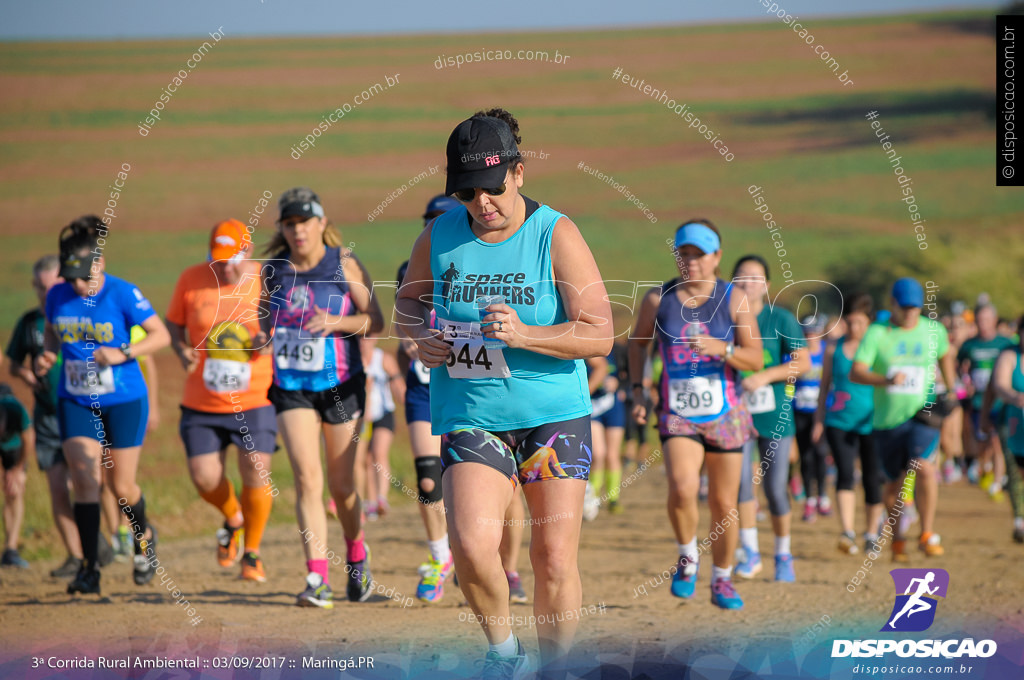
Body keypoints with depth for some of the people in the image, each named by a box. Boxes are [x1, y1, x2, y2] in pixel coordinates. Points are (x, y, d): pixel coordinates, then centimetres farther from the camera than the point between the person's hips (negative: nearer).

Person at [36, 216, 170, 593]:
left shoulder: (123, 294, -15)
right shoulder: (58, 296, -3)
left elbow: (161, 335, -9)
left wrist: (122, 354, -23)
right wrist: (47, 356, -5)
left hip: (124, 401, -3)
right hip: (75, 402, 3)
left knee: (122, 487, 3)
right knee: (85, 480, -11)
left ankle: (143, 537, 36)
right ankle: (89, 569, -5)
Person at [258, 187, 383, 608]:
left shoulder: (344, 264, -5)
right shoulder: (273, 269, 4)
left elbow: (376, 321, -5)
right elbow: (266, 311, 19)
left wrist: (337, 322, -22)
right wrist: (262, 335, -3)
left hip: (341, 386, -1)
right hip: (291, 388, 2)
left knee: (341, 486, 5)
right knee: (307, 478, -14)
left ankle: (356, 554, 34)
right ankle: (317, 579, -17)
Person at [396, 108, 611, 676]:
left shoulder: (556, 235, -6)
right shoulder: (439, 236, 2)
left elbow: (599, 334, -11)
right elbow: (408, 299, 20)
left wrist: (525, 335, -26)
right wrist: (422, 335, -3)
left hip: (553, 416, -1)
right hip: (469, 417, 1)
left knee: (554, 559, -3)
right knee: (471, 544, -19)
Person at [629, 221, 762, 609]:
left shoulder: (734, 299, -2)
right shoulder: (658, 299, 0)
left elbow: (755, 360, -5)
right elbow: (638, 342, 18)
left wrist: (722, 349, -24)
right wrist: (637, 390, 8)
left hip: (724, 414, 1)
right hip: (677, 414, -1)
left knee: (724, 505, 5)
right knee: (682, 488, -24)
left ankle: (722, 581, 25)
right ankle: (688, 558, 2)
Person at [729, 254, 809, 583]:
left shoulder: (781, 319, -2)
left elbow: (802, 362, -8)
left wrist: (766, 376, -20)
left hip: (774, 416, -1)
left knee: (775, 488, 0)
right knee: (740, 479, -16)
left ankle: (783, 556, 18)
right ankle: (750, 552, -6)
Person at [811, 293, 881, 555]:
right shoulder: (834, 349, 6)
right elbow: (825, 386, 13)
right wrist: (818, 421, 8)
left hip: (871, 424, 0)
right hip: (840, 422, 0)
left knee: (872, 478, 4)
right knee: (845, 473, -16)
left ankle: (871, 534, 21)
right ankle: (847, 533, -25)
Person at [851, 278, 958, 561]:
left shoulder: (934, 330, 3)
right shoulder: (877, 333, -4)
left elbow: (945, 356, 25)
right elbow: (855, 372, -14)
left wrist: (950, 390, 20)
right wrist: (886, 380, -30)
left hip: (923, 415, -1)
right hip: (887, 420, 1)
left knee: (924, 467, -25)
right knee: (894, 483, 11)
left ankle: (927, 535, -15)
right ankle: (897, 538, 33)